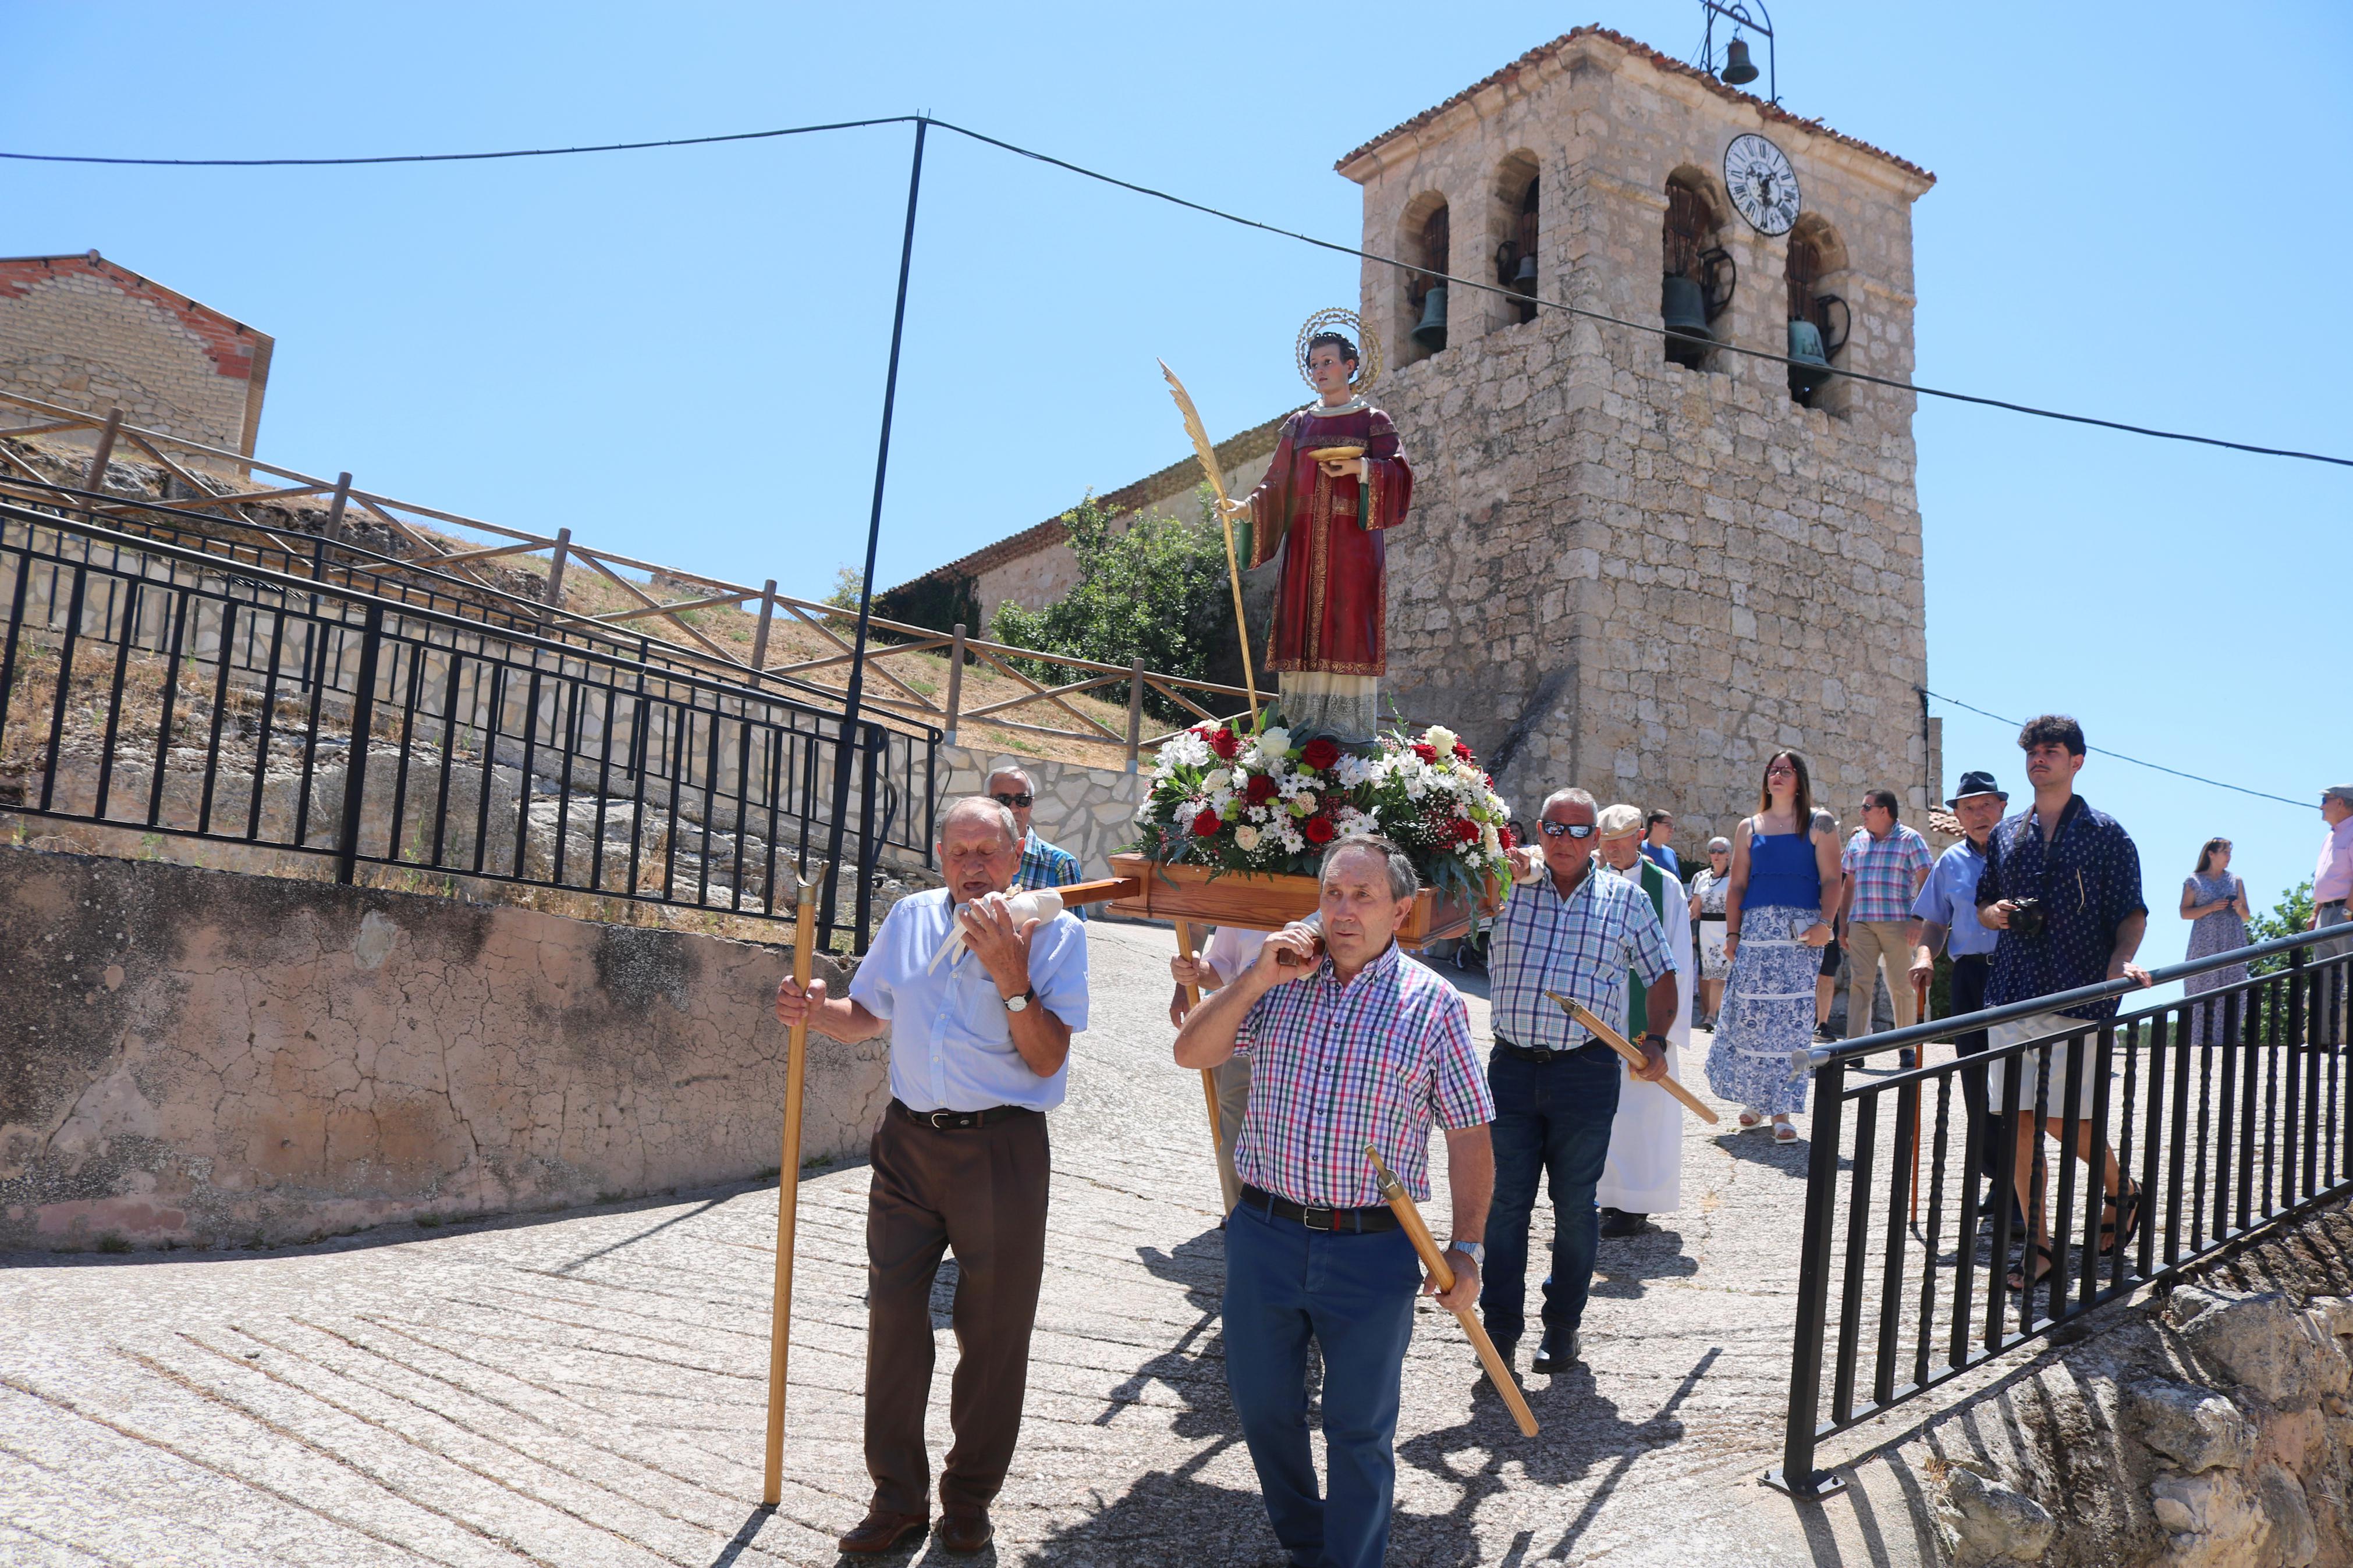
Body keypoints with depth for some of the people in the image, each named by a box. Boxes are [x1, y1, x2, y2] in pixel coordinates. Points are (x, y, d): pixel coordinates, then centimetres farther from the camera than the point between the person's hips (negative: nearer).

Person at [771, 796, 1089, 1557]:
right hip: (908, 1143, 4)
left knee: (992, 1334, 7)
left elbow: (1048, 1060, -12)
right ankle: (898, 1496, 23)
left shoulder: (1053, 932, -6)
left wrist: (1012, 980, -24)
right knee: (893, 1318, 7)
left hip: (1001, 1150, -4)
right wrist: (813, 1010, -1)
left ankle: (969, 1498, 25)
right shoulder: (910, 917, 7)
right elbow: (867, 1015, 19)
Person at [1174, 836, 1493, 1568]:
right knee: (1263, 1408, 17)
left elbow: (1469, 1134, -1)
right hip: (1264, 1233, 3)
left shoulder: (1432, 1004, -5)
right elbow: (1191, 1053, -1)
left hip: (1372, 1252, -3)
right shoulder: (1278, 981, 3)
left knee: (1360, 1430, 9)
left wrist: (1466, 1247, -7)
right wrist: (1257, 978, -12)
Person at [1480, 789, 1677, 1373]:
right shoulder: (1509, 885, 6)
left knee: (1575, 1205, 9)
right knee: (1506, 1202, 5)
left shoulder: (1626, 899, 7)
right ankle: (1500, 1327, 14)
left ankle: (1563, 1326, 24)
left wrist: (1656, 1040, 0)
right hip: (1513, 1067, 1)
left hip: (1587, 1070, 0)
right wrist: (1508, 865, -13)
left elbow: (1660, 976, 14)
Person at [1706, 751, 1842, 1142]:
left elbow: (1831, 880, 0)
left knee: (1791, 1016, -6)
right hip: (1755, 929, 3)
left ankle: (1781, 1110, -1)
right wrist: (1732, 934, 4)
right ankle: (1754, 1099, 16)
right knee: (1749, 1013, -1)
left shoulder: (1819, 823, 7)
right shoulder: (1749, 827, 15)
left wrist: (1825, 923, -14)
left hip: (1802, 932, -2)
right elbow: (1737, 885, 13)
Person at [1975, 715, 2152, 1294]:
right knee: (2019, 1121, 1)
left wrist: (2120, 960, -19)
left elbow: (2132, 913, 0)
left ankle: (2122, 1192, 29)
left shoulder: (2106, 834, 2)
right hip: (2011, 995, 4)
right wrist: (1996, 913, -1)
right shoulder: (2005, 835, 14)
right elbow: (1984, 905, 22)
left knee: (2064, 1121, -2)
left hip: (2078, 995, -4)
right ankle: (2038, 1245, 10)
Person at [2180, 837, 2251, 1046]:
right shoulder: (2194, 881, 7)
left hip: (2232, 945, 3)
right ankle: (2204, 1042, -8)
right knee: (2205, 994, -9)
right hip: (2205, 946, -3)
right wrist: (2210, 908, -12)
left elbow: (2246, 917, 18)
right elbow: (2185, 912, 1)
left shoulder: (2236, 881, 16)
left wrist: (2239, 909, -4)